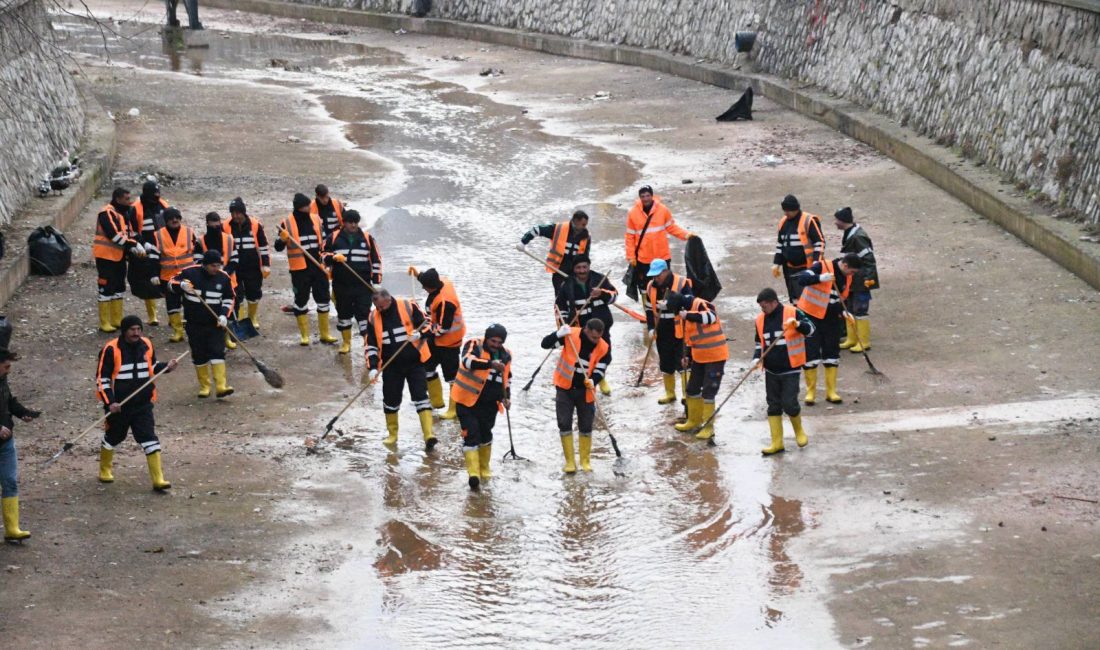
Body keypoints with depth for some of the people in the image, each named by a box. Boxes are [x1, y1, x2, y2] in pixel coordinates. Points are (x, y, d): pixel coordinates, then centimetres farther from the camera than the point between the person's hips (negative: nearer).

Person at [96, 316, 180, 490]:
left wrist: (166, 367, -1)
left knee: (150, 440, -7)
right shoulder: (112, 349, -15)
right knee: (113, 437, 16)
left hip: (143, 404, 3)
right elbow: (102, 378, -11)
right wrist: (109, 402, -17)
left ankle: (158, 480, -8)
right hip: (118, 406, -3)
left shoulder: (146, 345, 0)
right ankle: (105, 470, 41)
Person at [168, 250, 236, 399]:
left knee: (217, 352, -10)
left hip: (215, 323, 0)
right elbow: (172, 284, -3)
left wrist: (224, 315, -7)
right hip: (194, 324, 0)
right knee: (199, 355, 5)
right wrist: (181, 285, -26)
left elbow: (228, 298, 8)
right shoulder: (190, 273, -10)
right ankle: (204, 386, 18)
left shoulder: (224, 278, -3)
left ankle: (221, 387, -15)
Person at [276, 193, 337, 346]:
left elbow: (324, 241, 17)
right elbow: (278, 247, -5)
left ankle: (325, 334, 18)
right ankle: (304, 335, 14)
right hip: (299, 270, -3)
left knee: (323, 299, 7)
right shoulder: (287, 223, -6)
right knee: (301, 301, 4)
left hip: (318, 267, 3)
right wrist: (282, 239, -26)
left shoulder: (316, 220, 5)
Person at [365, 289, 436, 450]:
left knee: (420, 396, -11)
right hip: (391, 366, 3)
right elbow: (371, 345, 5)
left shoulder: (408, 307, -10)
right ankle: (392, 435, 27)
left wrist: (420, 334, -24)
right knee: (390, 400, 8)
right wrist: (373, 367, -6)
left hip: (414, 362, -3)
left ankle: (428, 435, -15)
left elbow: (427, 325, -2)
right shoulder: (374, 318, 0)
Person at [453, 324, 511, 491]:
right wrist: (490, 363, -48)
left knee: (485, 435, 16)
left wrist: (505, 397, 5)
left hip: (489, 404, 5)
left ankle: (484, 469, 34)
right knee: (471, 435, -12)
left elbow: (506, 378, 18)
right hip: (468, 400, -5)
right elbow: (468, 361, -34)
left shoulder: (505, 355, 4)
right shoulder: (474, 346, -13)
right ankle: (473, 472, -13)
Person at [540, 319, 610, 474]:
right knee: (565, 425, 0)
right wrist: (559, 334, -34)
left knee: (586, 427, 8)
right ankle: (570, 461, 11)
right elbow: (546, 344, -15)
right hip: (565, 387, -1)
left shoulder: (604, 348, -13)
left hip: (585, 391, 1)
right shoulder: (571, 335, -17)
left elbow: (600, 370, -10)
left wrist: (593, 381, -31)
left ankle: (585, 460, 25)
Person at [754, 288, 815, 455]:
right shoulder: (760, 319, 5)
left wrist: (798, 324, -29)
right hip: (771, 371, 5)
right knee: (773, 405, 6)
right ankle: (777, 443, 13)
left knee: (789, 403, -8)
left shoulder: (792, 313, -11)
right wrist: (757, 357, -1)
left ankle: (799, 431, 21)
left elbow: (810, 329, -10)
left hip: (790, 369, -5)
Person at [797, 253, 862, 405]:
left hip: (831, 319, 6)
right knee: (811, 354, -3)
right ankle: (810, 392, 9)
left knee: (832, 353, 7)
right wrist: (820, 278, -45)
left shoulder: (847, 278, 3)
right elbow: (801, 279, -30)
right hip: (810, 315, -6)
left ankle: (831, 392, 17)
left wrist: (844, 312, -3)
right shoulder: (821, 267, -18)